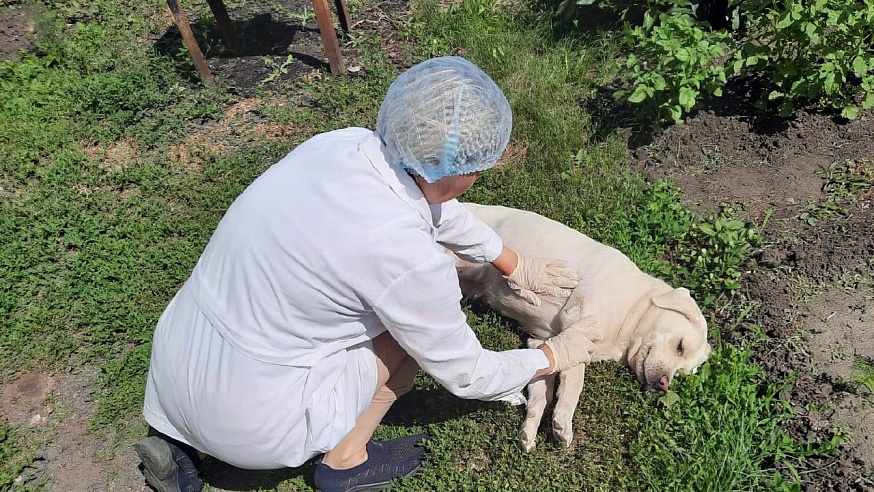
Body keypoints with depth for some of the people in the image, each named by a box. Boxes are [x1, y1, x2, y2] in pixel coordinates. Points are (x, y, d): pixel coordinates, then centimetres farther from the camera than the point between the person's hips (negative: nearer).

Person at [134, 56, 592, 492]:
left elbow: (439, 208, 11)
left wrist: (515, 264, 23)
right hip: (245, 420, -6)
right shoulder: (409, 258, -27)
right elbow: (465, 375, -9)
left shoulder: (344, 142, -7)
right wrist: (551, 357, 9)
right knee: (420, 321, 2)